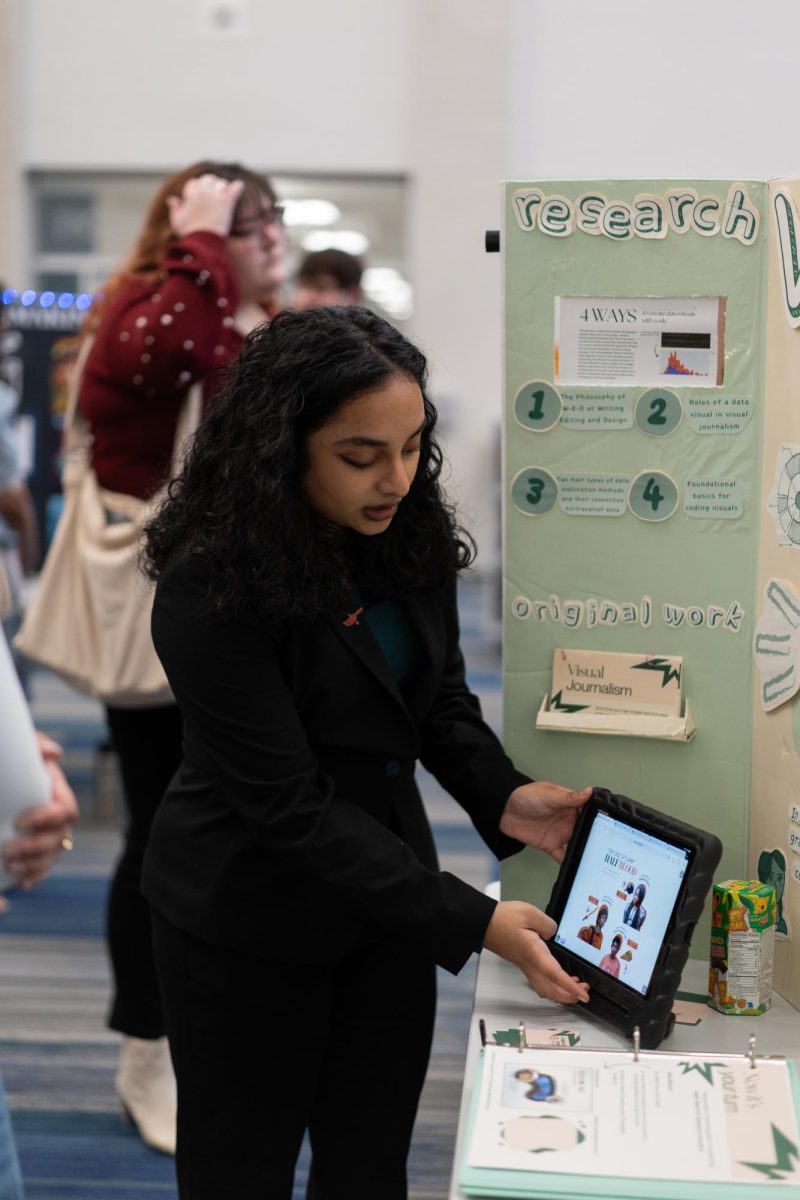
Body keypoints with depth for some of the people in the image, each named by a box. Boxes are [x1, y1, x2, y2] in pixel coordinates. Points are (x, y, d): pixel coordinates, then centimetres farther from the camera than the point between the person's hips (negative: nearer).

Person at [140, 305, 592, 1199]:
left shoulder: (409, 537, -6)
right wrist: (472, 922, -28)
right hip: (249, 922, -5)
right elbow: (288, 805, -26)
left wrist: (503, 797, -15)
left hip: (386, 895, 5)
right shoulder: (215, 590, -26)